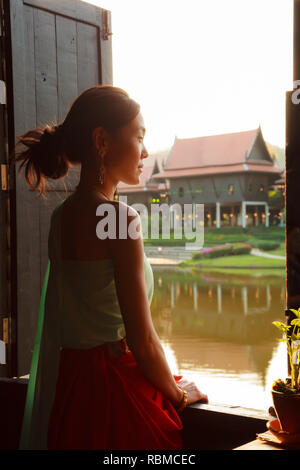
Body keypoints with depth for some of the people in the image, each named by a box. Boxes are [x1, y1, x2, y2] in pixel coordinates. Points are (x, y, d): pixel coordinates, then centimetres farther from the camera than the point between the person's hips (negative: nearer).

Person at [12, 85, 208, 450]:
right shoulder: (120, 217, -19)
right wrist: (180, 394, 0)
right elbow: (142, 341, -18)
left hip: (67, 389, 8)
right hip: (118, 390, -8)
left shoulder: (60, 215, 5)